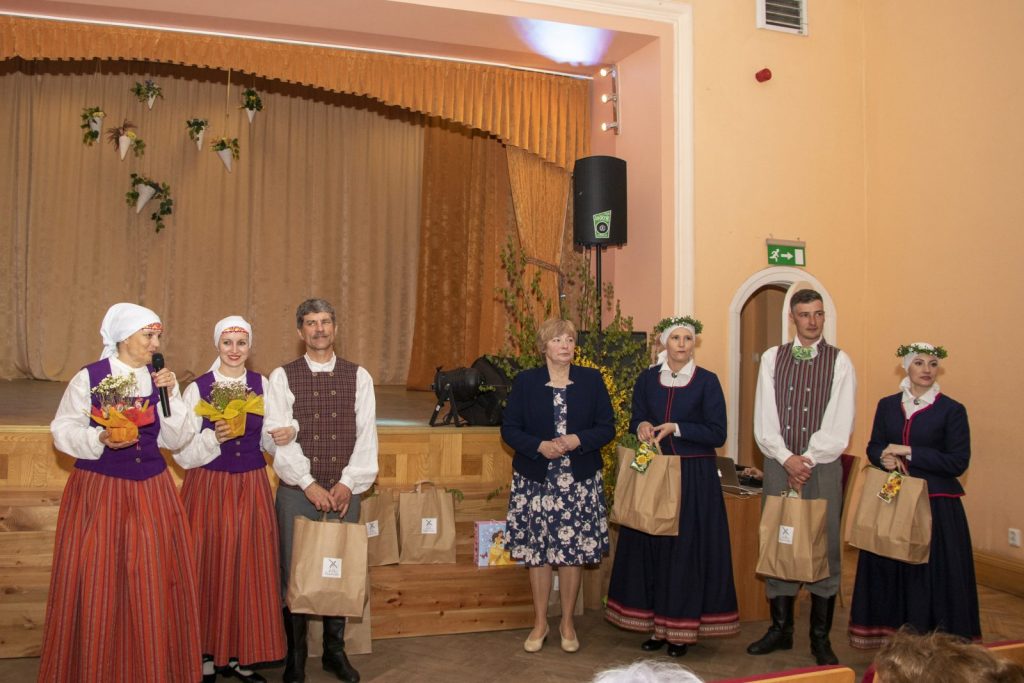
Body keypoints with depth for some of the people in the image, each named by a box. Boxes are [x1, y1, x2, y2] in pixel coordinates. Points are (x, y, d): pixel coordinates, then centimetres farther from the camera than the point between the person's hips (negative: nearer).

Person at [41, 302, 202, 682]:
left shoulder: (159, 379, 6)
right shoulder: (89, 377, -5)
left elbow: (176, 440, 2)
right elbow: (63, 431, -4)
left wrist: (171, 395, -9)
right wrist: (100, 439, -21)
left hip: (151, 491, 3)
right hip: (99, 491, -3)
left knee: (152, 584, 5)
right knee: (97, 584, 2)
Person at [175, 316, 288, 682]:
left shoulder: (263, 385, 3)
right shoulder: (197, 388, -5)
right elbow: (183, 453, -7)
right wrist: (214, 437, -23)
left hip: (252, 489, 3)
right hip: (209, 489, -2)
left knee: (248, 569, 6)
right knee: (209, 570, 3)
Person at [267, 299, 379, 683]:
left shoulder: (358, 377, 5)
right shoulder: (282, 377, 0)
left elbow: (366, 435, 0)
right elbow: (281, 437, -7)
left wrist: (348, 483, -9)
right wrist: (309, 484, -14)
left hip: (344, 491, 2)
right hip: (297, 491, -1)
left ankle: (335, 651, 25)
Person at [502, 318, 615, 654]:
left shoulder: (592, 380, 3)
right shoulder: (525, 381, 0)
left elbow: (607, 428, 3)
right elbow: (509, 428, 0)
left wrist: (577, 440, -15)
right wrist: (540, 446, -16)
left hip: (580, 481, 1)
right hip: (535, 480, 0)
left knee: (573, 552, 5)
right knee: (537, 551, 5)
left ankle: (567, 622, 22)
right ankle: (540, 623, 21)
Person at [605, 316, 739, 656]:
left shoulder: (707, 381, -4)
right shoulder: (647, 379, 6)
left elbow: (717, 434, -7)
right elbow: (635, 422, 11)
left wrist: (676, 428, -17)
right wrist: (642, 427, -11)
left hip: (695, 478, -3)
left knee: (687, 549, 0)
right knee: (650, 546, 5)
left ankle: (682, 627, 11)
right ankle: (656, 623, 16)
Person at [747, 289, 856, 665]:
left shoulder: (839, 361, 0)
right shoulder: (772, 358, 5)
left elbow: (839, 426, -6)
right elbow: (764, 419, 0)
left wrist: (807, 461, -12)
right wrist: (787, 459, -11)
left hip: (822, 466, -2)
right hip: (779, 464, 2)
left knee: (824, 549, 3)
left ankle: (820, 638, 16)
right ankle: (780, 629, 22)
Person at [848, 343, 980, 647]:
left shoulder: (952, 410, -3)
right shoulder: (887, 405, 9)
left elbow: (958, 462, -9)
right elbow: (873, 448, 14)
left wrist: (908, 452, -14)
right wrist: (884, 458, -9)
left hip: (936, 506, -3)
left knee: (931, 575, -1)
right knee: (888, 570, 6)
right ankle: (890, 640, 18)